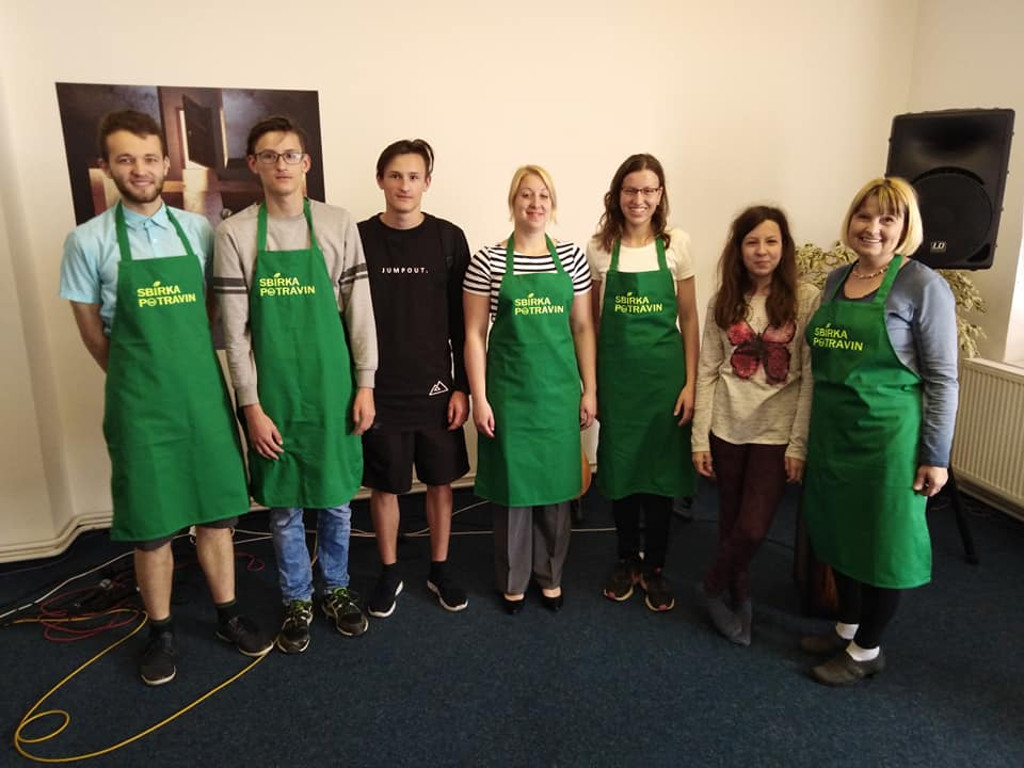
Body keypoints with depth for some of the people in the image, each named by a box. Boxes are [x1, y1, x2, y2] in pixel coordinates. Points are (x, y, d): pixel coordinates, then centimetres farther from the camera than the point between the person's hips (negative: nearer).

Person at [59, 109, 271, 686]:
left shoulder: (198, 230, 2)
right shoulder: (88, 241, -4)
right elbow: (93, 333, 3)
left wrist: (186, 371, 9)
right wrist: (140, 379, 9)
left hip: (204, 393, 2)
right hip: (140, 403, -2)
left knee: (216, 514, 11)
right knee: (152, 527, 7)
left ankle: (228, 613, 28)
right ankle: (162, 630, 26)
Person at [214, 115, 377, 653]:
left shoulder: (338, 225, 0)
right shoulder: (234, 234, -3)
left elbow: (358, 310, 1)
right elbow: (234, 330, -4)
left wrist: (364, 384, -2)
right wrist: (251, 406, -7)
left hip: (332, 387, 1)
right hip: (272, 392, -1)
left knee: (336, 499, 12)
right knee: (284, 506, 11)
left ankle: (337, 588, 34)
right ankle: (297, 600, 30)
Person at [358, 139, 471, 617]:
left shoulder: (448, 239, -1)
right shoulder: (358, 238, -2)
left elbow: (461, 321, 1)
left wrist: (462, 386, -2)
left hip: (436, 389, 1)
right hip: (378, 390, 0)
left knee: (440, 482, 11)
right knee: (384, 487, 10)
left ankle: (439, 569, 31)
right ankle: (389, 573, 30)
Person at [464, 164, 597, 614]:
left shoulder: (571, 257, 3)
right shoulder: (488, 261, -4)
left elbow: (583, 328, 7)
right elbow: (474, 333, -4)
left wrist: (590, 390, 4)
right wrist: (479, 398, -7)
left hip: (558, 389, 2)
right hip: (509, 388, -2)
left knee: (555, 483, 12)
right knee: (513, 484, 8)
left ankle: (550, 574, 32)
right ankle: (513, 580, 27)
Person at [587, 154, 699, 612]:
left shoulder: (676, 244, -2)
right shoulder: (600, 248, 0)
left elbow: (688, 319, 1)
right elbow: (591, 321, 5)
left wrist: (690, 383, -3)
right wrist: (591, 383, 3)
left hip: (664, 371, 0)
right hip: (616, 372, 1)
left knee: (660, 469, 6)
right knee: (619, 467, 9)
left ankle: (654, 567, 24)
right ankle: (626, 560, 29)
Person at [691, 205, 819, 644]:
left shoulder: (807, 299, -4)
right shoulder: (723, 302, 4)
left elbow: (811, 376, -6)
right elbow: (707, 371, 3)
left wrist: (799, 443, -10)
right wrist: (700, 438, -1)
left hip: (777, 431, -2)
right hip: (727, 427, 2)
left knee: (753, 528, -5)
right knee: (730, 522, 12)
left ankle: (712, 588, 23)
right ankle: (739, 599, 34)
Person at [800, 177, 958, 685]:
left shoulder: (923, 286, -11)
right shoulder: (836, 279, 7)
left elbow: (942, 379, -10)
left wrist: (936, 457, -11)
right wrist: (809, 435, 16)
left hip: (887, 434, -6)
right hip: (832, 430, 6)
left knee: (882, 541, 8)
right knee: (838, 532, 18)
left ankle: (867, 650, 26)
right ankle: (847, 628, 38)